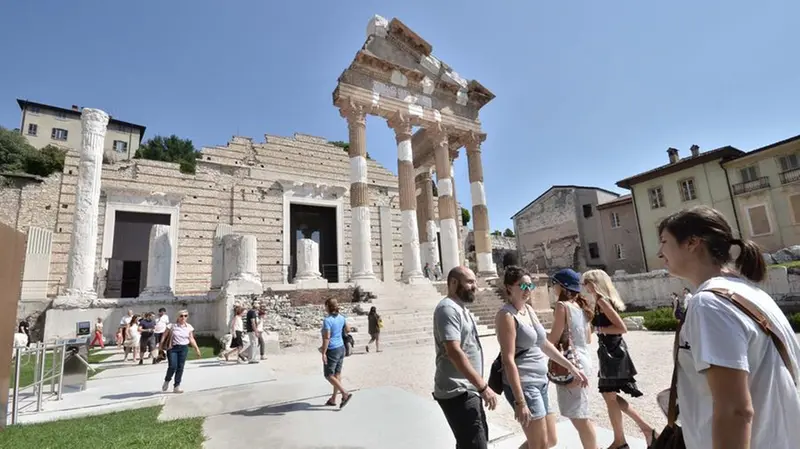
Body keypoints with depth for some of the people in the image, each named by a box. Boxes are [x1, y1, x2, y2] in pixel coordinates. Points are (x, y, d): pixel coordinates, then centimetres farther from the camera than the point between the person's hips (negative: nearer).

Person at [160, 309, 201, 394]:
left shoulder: (189, 327, 3)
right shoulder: (172, 326, -5)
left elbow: (191, 339, 8)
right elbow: (164, 335, 1)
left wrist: (196, 349, 4)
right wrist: (161, 344, -7)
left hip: (184, 348, 3)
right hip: (172, 348, -3)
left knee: (180, 368, 4)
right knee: (172, 366, -10)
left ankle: (176, 387, 15)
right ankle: (167, 381, 21)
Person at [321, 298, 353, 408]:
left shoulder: (327, 320, -21)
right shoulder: (341, 318, 1)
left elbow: (326, 338, -24)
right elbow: (348, 330, 14)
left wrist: (323, 353, -19)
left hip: (332, 350, -8)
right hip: (341, 348, 8)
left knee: (329, 375, 6)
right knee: (337, 374, 14)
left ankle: (345, 393, -3)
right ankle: (333, 399, 25)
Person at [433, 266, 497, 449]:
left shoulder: (460, 308, 15)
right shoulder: (448, 308, -17)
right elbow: (454, 352, -26)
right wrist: (483, 386, -24)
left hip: (469, 391, 10)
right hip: (458, 393, -10)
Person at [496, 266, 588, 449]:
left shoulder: (529, 310, 10)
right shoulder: (506, 315, -16)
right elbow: (508, 360, -21)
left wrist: (571, 367, 17)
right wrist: (520, 401, -23)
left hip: (541, 382, 9)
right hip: (523, 384, -9)